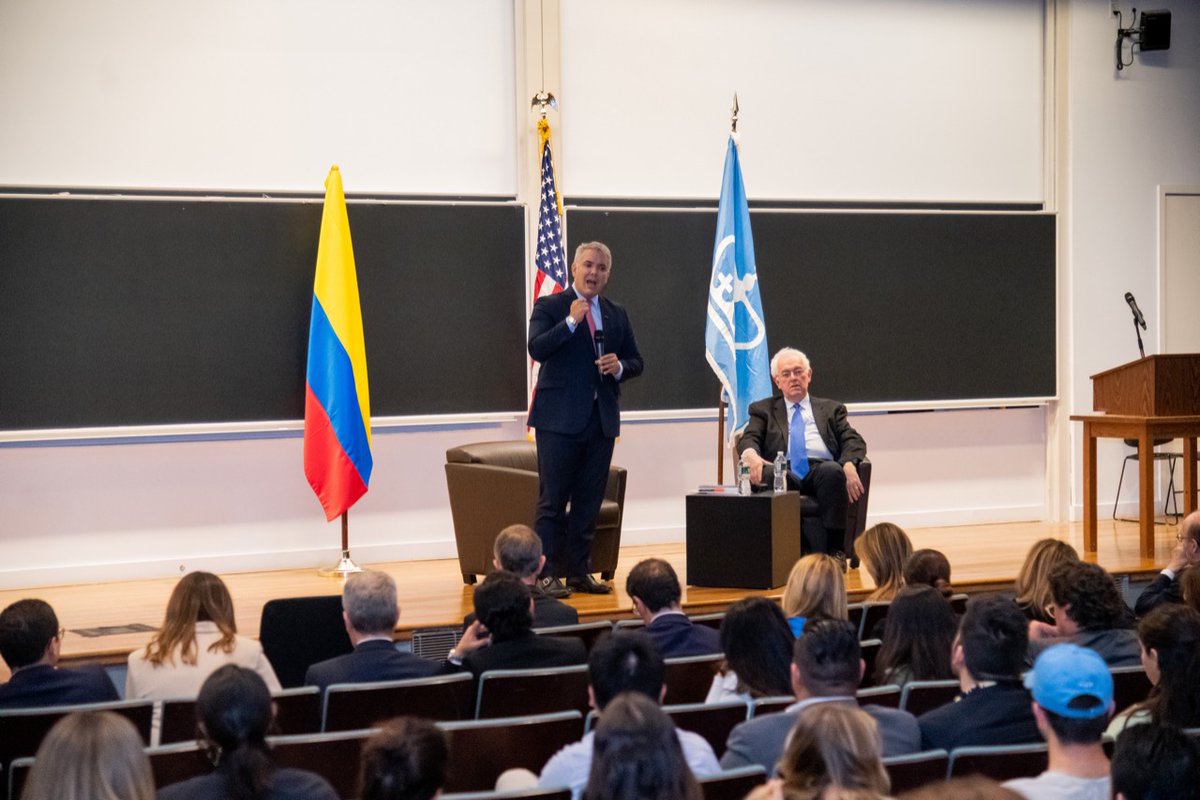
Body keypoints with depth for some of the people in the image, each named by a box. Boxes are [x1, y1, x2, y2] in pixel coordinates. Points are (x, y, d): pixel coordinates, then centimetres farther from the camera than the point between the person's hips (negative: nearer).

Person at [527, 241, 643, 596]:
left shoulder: (617, 314, 15)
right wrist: (571, 322, -23)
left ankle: (579, 571, 17)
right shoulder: (549, 306, -1)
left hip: (601, 418, 5)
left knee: (589, 501, 9)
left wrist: (620, 367, -5)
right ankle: (547, 573, 1)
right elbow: (537, 350, -15)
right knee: (552, 500, -2)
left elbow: (635, 361, 17)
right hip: (560, 418, -5)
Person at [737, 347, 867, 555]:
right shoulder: (764, 409, 26)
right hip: (784, 473, 0)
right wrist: (750, 454, -18)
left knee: (832, 470, -36)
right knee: (771, 474, -37)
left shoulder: (831, 409, 28)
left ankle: (830, 551, -37)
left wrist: (849, 465, -11)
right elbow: (748, 439, 9)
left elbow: (853, 441, 14)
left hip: (822, 470, 1)